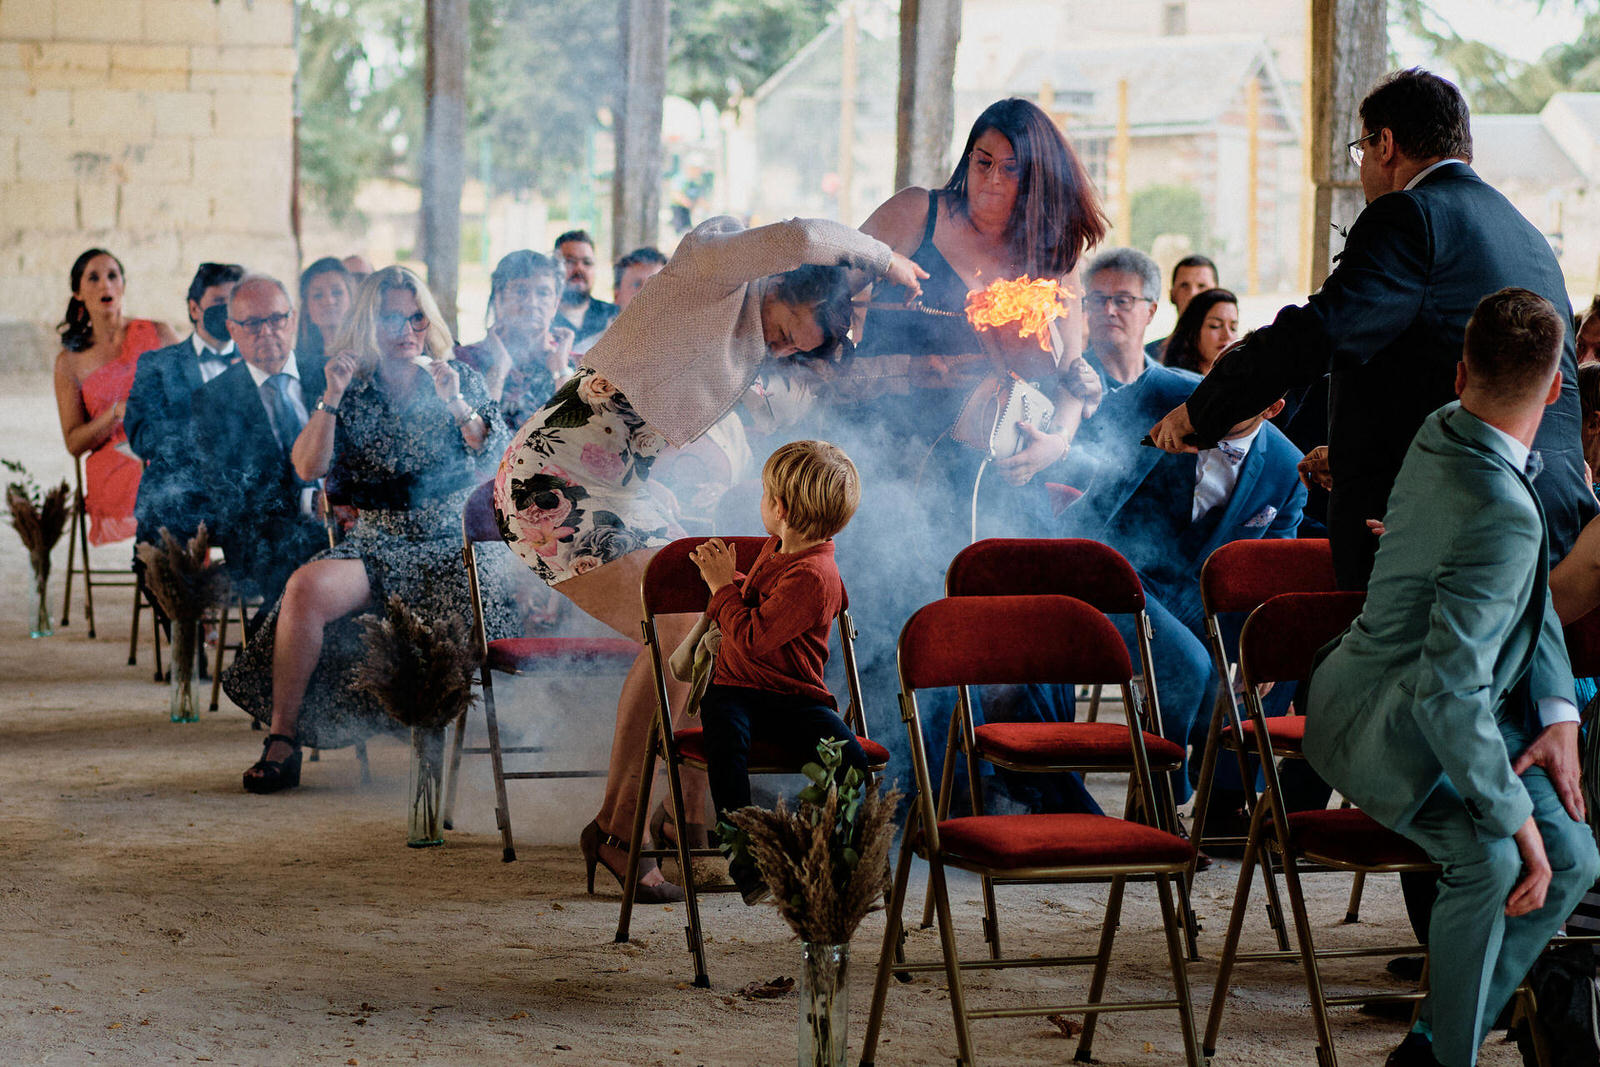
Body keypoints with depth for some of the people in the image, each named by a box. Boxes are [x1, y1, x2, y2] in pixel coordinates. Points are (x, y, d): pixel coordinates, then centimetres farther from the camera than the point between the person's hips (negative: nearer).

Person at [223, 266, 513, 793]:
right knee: (306, 588, -30)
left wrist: (457, 405, -15)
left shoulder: (459, 378, 9)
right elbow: (307, 468, -2)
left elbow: (499, 459, -2)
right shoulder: (351, 387, 9)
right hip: (375, 543, 1)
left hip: (450, 545, -1)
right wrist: (331, 399, -13)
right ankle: (282, 741, -24)